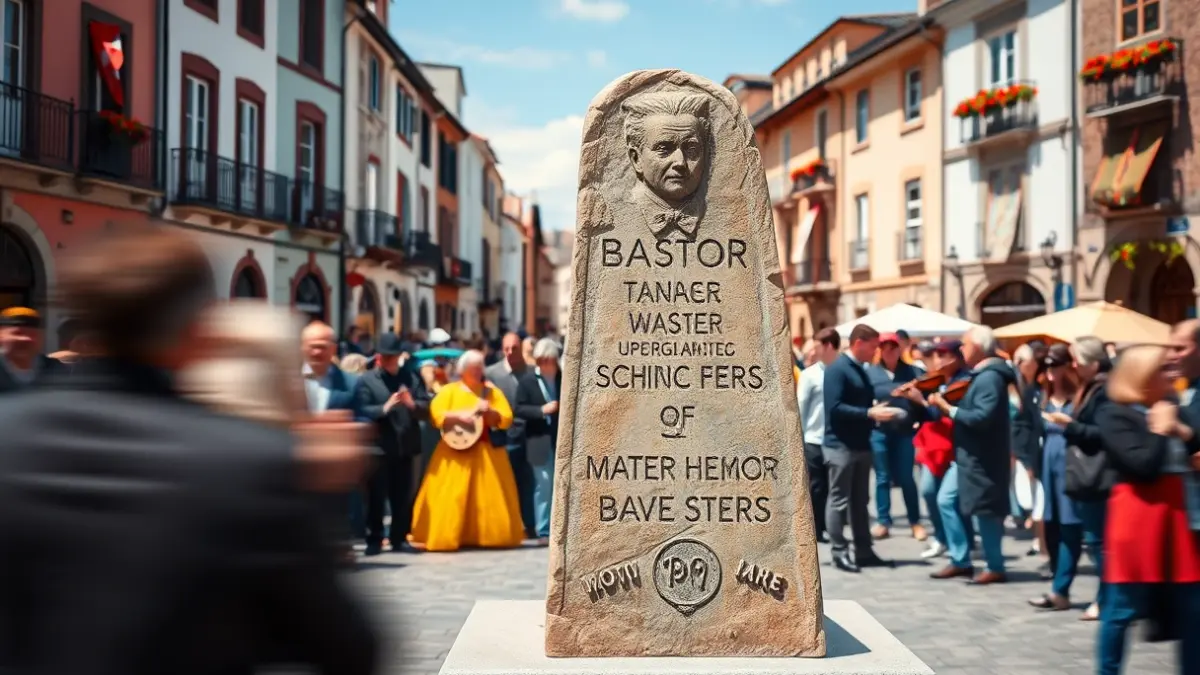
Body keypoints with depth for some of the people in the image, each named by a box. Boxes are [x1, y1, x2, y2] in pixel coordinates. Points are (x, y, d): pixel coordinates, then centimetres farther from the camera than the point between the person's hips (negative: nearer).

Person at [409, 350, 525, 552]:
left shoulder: (492, 392, 11)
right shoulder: (450, 390, 3)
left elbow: (506, 419, 3)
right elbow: (436, 415, -9)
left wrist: (489, 411, -14)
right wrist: (459, 416, -20)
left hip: (487, 452, 3)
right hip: (456, 450, -3)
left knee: (491, 495, 2)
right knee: (451, 496, -6)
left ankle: (489, 535, 11)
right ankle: (444, 536, -2)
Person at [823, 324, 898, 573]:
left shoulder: (860, 370, 14)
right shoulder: (837, 369, -13)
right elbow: (834, 408, -21)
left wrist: (876, 410, 3)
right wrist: (869, 413, -24)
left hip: (861, 445, 9)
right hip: (840, 445, -9)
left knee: (860, 501, 12)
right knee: (839, 501, -1)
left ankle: (863, 551, 17)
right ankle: (840, 553, 5)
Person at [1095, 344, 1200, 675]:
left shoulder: (1169, 406, 15)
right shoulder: (1114, 414, -9)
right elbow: (1143, 466, -20)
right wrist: (1161, 432, -8)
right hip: (1138, 516, -7)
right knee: (1123, 607, 1)